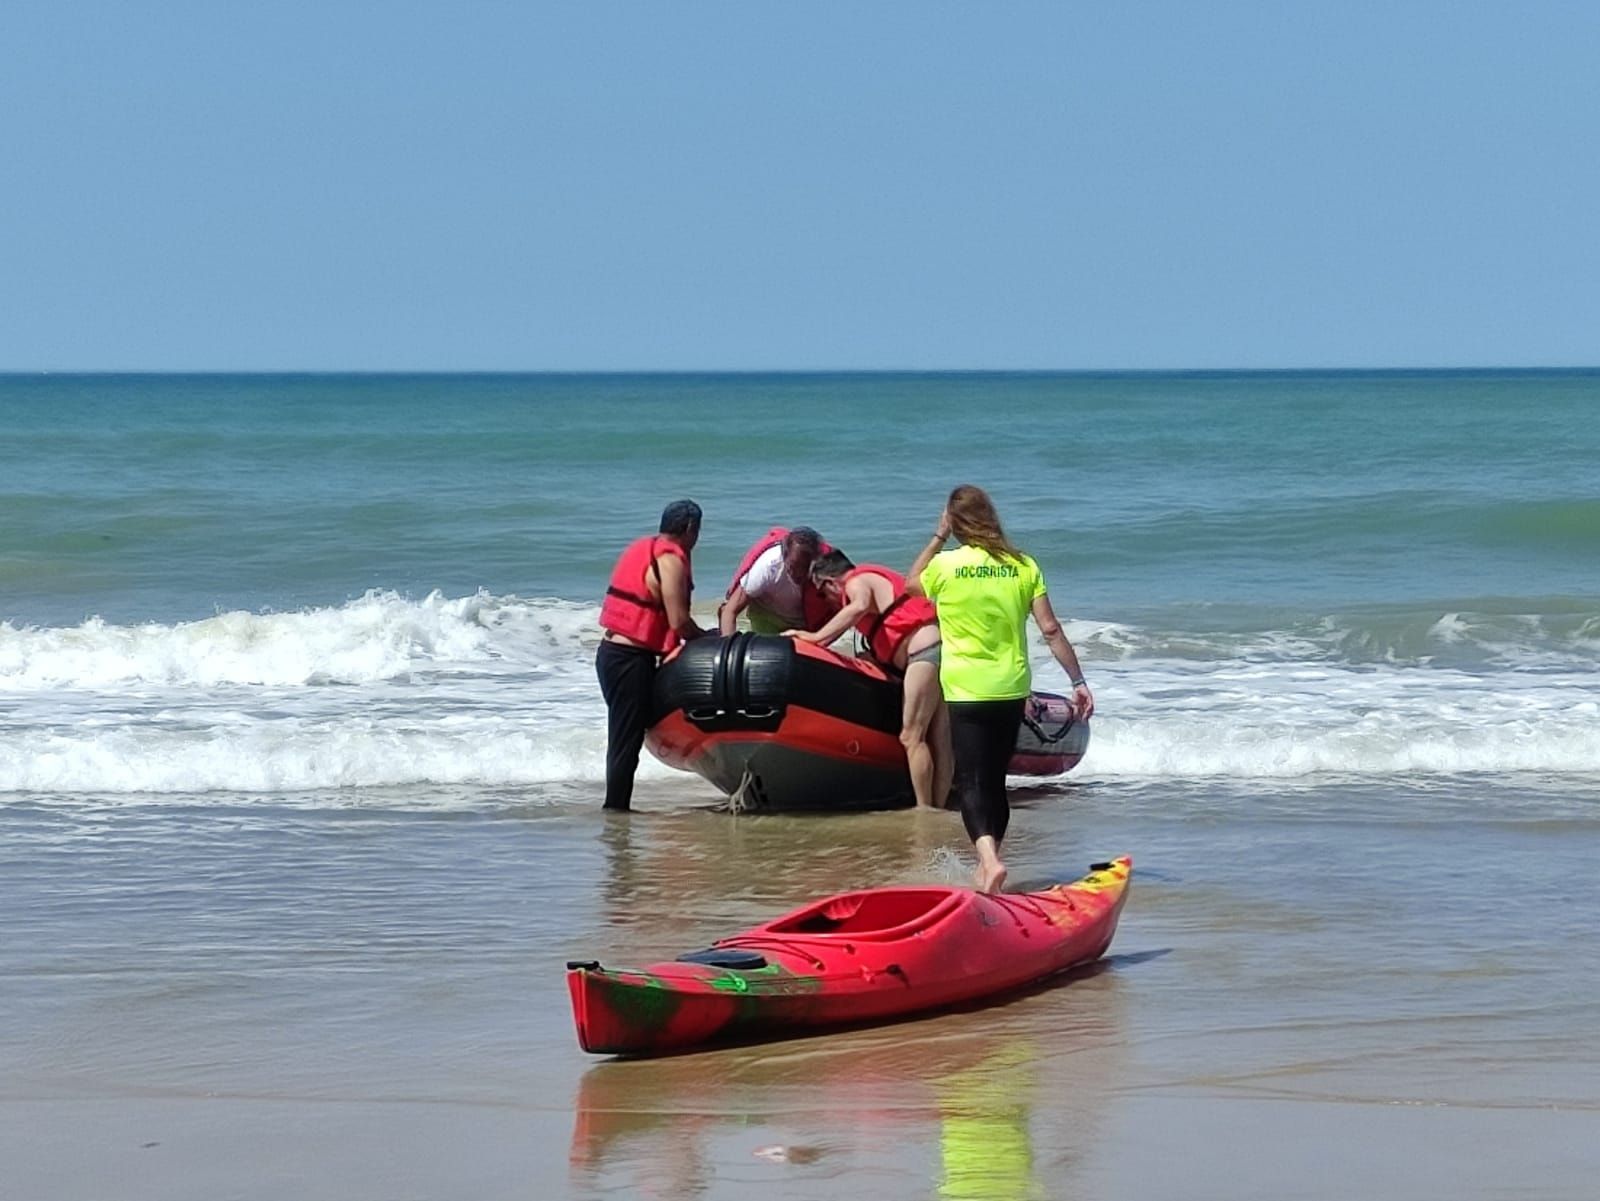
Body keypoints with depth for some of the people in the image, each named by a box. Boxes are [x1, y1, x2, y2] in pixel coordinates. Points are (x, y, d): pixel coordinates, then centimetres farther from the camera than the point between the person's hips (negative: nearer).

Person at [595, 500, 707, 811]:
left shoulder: (643, 548, 15)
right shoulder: (670, 560, -12)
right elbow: (678, 621, -17)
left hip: (611, 650, 9)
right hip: (632, 658, -9)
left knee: (623, 737, 16)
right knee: (627, 741, -4)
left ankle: (616, 807, 19)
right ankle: (616, 807, -2)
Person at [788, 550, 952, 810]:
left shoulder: (856, 582, -1)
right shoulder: (877, 577, 28)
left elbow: (861, 606, -22)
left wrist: (816, 637, -21)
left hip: (924, 650, -10)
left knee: (912, 737, -9)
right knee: (938, 741, 7)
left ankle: (924, 811, -11)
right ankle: (937, 810, 7)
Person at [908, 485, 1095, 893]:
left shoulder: (945, 565, -6)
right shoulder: (1023, 566, 0)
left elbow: (911, 583, 17)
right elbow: (1050, 629, -2)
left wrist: (938, 537, 17)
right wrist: (1078, 681, 3)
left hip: (966, 691, -4)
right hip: (1012, 689, 4)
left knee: (971, 783, -6)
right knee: (995, 781, 18)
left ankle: (989, 858, -28)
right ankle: (988, 860, 28)